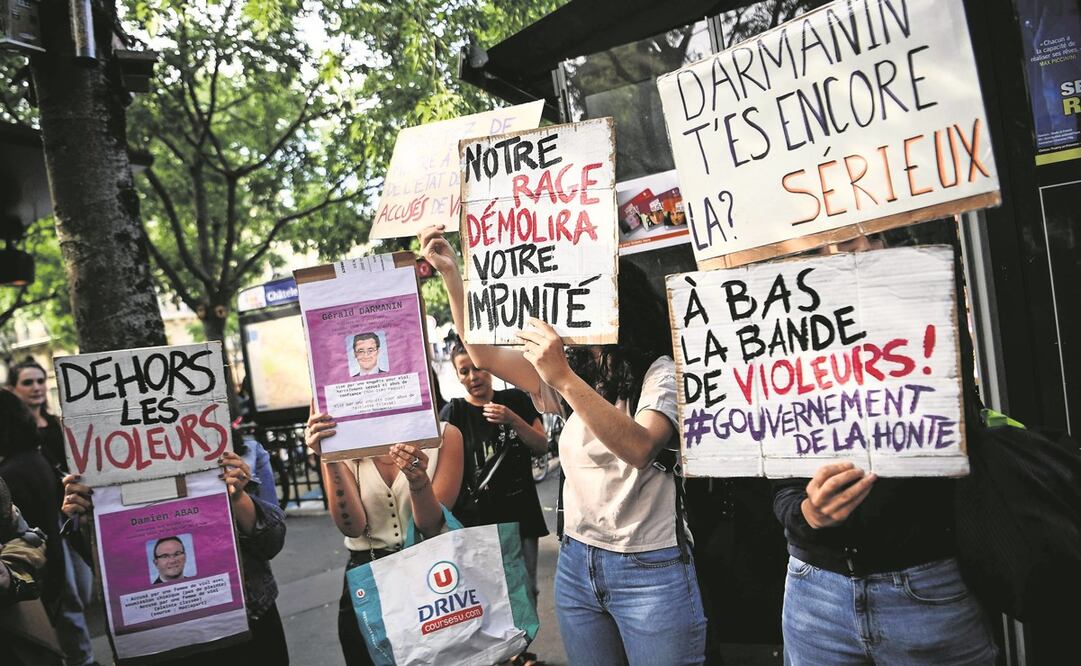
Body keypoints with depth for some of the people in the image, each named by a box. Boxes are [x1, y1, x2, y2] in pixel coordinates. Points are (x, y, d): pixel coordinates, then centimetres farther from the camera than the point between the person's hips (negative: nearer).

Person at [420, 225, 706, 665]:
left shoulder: (660, 371, -6)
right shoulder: (575, 374, 13)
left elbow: (639, 448, -25)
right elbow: (484, 353, 5)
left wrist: (565, 380, -31)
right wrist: (450, 272, 0)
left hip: (648, 570, -6)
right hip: (577, 564, 6)